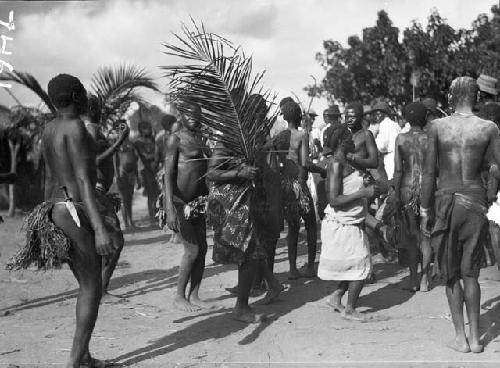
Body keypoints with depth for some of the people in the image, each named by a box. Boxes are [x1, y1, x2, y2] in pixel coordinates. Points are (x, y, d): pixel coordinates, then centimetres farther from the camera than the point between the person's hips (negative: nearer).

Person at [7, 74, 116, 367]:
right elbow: (83, 180, -20)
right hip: (75, 211, -9)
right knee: (93, 288, -4)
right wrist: (99, 228, -24)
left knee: (87, 286, 15)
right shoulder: (75, 127, -13)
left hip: (55, 209, 9)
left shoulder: (49, 129, 15)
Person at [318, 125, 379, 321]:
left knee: (357, 265, 16)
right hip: (342, 226, -9)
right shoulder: (336, 163, -20)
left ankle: (336, 297, 25)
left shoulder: (345, 163, 11)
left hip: (351, 224, 9)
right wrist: (364, 193, -24)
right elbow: (334, 200, -26)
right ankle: (349, 309, 13)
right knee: (361, 266, 1)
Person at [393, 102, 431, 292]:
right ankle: (424, 279, 9)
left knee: (411, 235, 11)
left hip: (407, 189, 1)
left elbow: (398, 170, -4)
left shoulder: (401, 139, -2)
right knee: (425, 236, 8)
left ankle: (413, 279, 10)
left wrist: (396, 194, 3)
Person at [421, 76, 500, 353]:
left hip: (446, 201, -1)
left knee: (451, 274, 10)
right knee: (470, 273, 13)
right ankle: (475, 338, 15)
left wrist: (425, 210, 3)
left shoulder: (437, 127, -4)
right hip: (476, 201, 1)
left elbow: (429, 173, -4)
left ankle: (461, 338, 12)